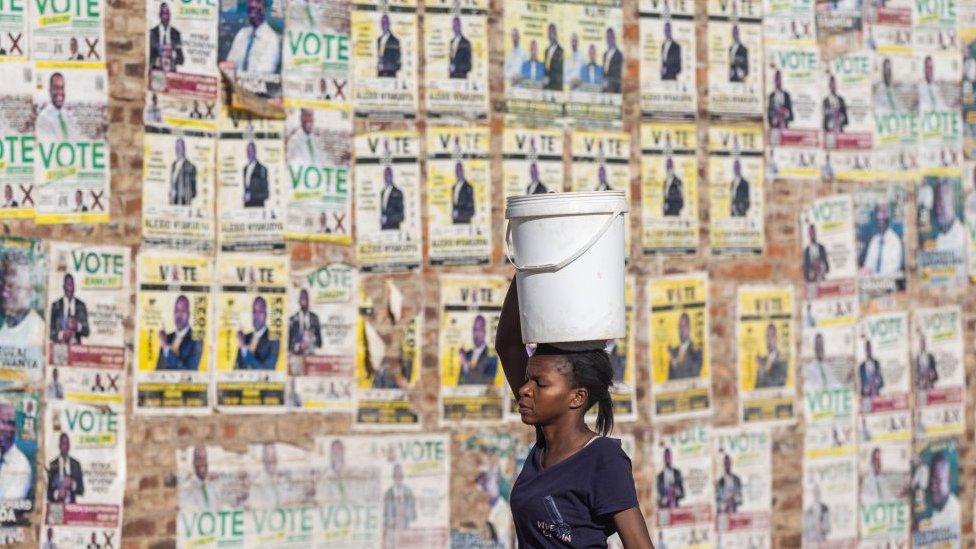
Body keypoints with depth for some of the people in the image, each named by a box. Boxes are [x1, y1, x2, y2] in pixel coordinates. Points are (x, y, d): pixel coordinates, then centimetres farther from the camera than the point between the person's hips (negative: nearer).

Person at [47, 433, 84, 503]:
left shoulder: (76, 464, 9)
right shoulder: (52, 464, 5)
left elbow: (81, 490, 7)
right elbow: (49, 489, 6)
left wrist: (72, 484, -12)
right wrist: (57, 493, -14)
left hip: (72, 503, 1)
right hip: (56, 504, -1)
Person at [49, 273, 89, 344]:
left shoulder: (81, 305, 9)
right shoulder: (55, 306, 6)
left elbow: (86, 331, 5)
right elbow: (51, 332, 5)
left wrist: (78, 326, -14)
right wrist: (61, 335, -14)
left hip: (76, 345, 1)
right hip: (60, 345, -1)